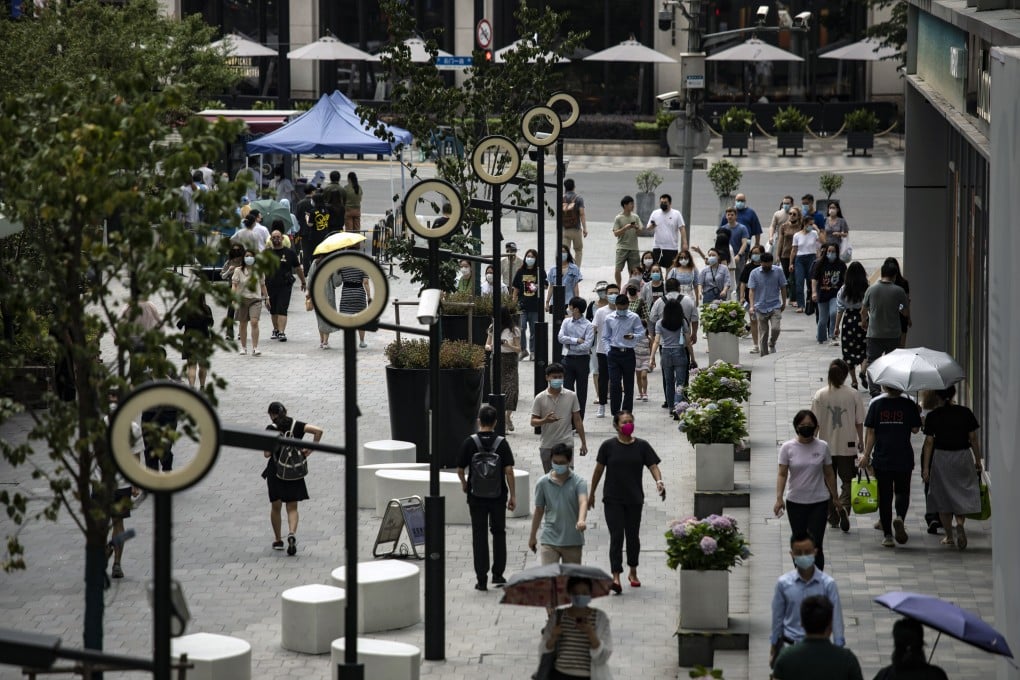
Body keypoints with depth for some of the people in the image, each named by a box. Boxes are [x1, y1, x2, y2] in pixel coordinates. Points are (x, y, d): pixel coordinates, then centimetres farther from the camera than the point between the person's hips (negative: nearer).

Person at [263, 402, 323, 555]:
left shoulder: (271, 429, -9)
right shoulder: (296, 425, 1)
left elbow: (267, 454, -14)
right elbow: (318, 431, -10)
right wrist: (310, 450, -4)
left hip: (276, 471, -2)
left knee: (275, 507, 16)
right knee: (292, 508, 7)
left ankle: (278, 540, 23)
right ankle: (292, 533, -19)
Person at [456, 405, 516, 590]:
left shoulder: (470, 443, -7)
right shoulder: (502, 443, -6)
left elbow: (460, 469, -2)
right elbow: (509, 471, -9)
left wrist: (464, 484, 19)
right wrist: (513, 496, -2)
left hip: (476, 497, -1)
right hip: (498, 496, 1)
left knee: (479, 536, 4)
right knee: (498, 533, 16)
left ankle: (482, 579, 1)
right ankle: (498, 574, 17)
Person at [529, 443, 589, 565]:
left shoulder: (578, 481, -6)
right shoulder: (543, 483, 1)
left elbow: (583, 502, -22)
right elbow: (539, 510, 11)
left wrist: (581, 521, -43)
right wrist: (533, 536, 17)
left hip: (573, 541, 0)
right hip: (549, 540, 0)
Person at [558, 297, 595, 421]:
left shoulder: (588, 326, -7)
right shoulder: (566, 322, 6)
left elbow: (587, 345, -16)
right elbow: (560, 337, -6)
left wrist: (570, 344, -11)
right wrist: (576, 340, -14)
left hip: (582, 359, -4)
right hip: (568, 359, 4)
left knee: (581, 391, 4)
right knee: (567, 388, 3)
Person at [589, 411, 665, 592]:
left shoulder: (642, 446, 0)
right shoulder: (608, 446, -3)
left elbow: (653, 466, -5)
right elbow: (599, 470, 4)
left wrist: (659, 481, -26)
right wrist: (592, 494, 11)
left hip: (634, 500, 2)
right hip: (613, 500, -2)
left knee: (633, 536, 12)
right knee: (616, 536, -9)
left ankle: (633, 572, 32)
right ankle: (616, 577, -15)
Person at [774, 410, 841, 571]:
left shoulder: (822, 447, -1)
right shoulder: (788, 448, -4)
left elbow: (829, 474, 8)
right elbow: (782, 474, -5)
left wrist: (835, 497, 14)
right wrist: (779, 498, -17)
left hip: (819, 502, -1)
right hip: (795, 502, 1)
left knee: (815, 545, -9)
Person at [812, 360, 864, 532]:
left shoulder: (820, 395, -6)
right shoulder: (854, 395, -8)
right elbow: (859, 422, -2)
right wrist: (861, 441, 12)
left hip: (826, 446, 1)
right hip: (848, 446, -1)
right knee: (847, 481, 7)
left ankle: (833, 518, 19)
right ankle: (844, 506, -18)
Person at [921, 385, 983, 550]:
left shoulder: (933, 416, -6)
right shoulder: (965, 413, -3)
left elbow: (929, 442, -6)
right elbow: (974, 438, 0)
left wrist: (925, 467, -4)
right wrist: (977, 460, 11)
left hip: (941, 457, -1)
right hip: (963, 456, 1)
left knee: (943, 498, 11)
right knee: (963, 494, 11)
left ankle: (949, 536, 15)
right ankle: (960, 524, -15)